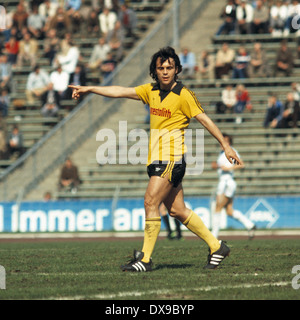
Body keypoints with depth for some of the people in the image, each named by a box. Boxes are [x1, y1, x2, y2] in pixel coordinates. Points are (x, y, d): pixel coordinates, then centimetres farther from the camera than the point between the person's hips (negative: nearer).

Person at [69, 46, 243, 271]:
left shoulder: (184, 95, -8)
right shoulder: (151, 91, 11)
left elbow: (205, 120, -5)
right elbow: (121, 92, 12)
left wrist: (226, 146, -3)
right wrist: (90, 89, 8)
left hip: (171, 157, -7)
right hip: (157, 158, 7)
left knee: (151, 201, -15)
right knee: (177, 210, 8)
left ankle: (146, 259, -11)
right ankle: (216, 247, 18)